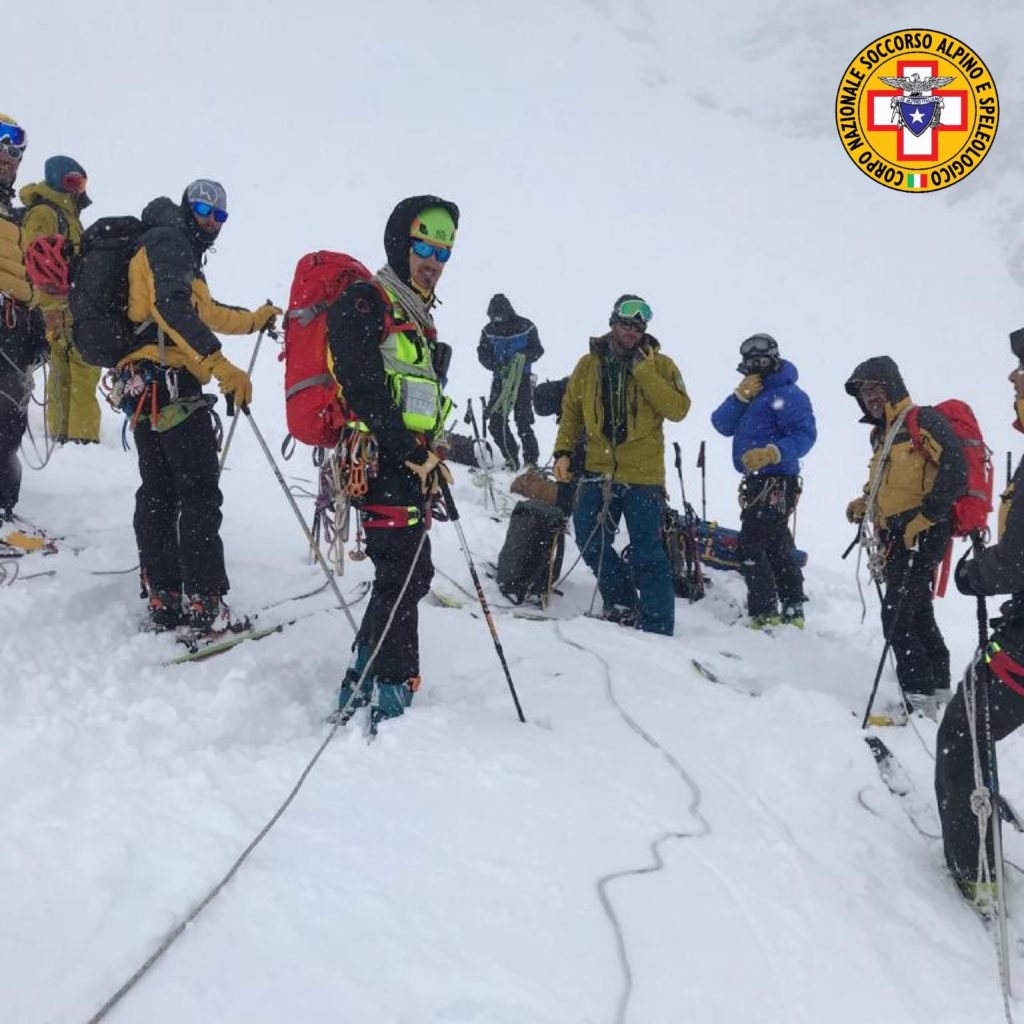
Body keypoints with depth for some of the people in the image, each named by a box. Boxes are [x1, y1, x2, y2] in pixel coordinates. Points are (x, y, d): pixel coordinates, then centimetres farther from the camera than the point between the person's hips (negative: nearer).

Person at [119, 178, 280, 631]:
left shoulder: (180, 253, 25)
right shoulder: (168, 242, -5)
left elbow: (203, 310, 39)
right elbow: (174, 310, -22)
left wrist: (254, 319, 49)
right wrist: (221, 365, -31)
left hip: (143, 385, 11)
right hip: (170, 383, -11)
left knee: (158, 494, 10)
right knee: (200, 495, -10)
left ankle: (163, 602, 13)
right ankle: (204, 605, -11)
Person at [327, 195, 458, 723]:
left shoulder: (418, 317, 23)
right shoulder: (364, 302, -6)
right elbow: (364, 388, -17)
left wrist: (431, 456, 16)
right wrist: (412, 451, -19)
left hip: (411, 463, 9)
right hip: (381, 461, -9)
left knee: (410, 575, 11)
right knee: (404, 574, -12)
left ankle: (359, 689, 21)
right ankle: (392, 698, -7)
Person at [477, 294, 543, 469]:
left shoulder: (526, 327, -5)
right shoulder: (489, 330, 4)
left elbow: (538, 350, 1)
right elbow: (483, 355, 2)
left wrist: (523, 356, -20)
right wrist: (498, 367, -17)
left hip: (522, 378, -4)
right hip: (500, 380, 4)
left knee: (523, 422, -8)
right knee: (495, 423, -1)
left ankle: (531, 461, 0)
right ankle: (511, 458, 12)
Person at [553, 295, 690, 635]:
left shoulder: (659, 364, 0)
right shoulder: (589, 364, 7)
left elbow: (678, 410, -13)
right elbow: (571, 412, 13)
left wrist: (644, 371, -16)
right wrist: (563, 451, 2)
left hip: (643, 474, -3)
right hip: (599, 470, 4)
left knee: (647, 554, -2)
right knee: (590, 539, 3)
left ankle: (657, 628, 6)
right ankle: (622, 603, 22)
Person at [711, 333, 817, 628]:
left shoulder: (788, 395, -11)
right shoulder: (751, 395, 16)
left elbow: (805, 435, -21)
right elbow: (722, 425, 6)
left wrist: (771, 453, -33)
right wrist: (740, 396, -7)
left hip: (775, 484, -10)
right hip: (757, 482, 10)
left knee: (752, 548, -12)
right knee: (777, 549, 16)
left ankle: (765, 615, -10)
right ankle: (792, 611, 25)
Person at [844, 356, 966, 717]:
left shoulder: (923, 421, -10)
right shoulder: (880, 434, 18)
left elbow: (955, 470, -20)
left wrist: (925, 517, -21)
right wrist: (866, 503, 12)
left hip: (922, 535, -10)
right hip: (895, 538, 10)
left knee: (896, 616, -14)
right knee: (917, 613, 16)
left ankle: (920, 699, -10)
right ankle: (939, 690, 28)